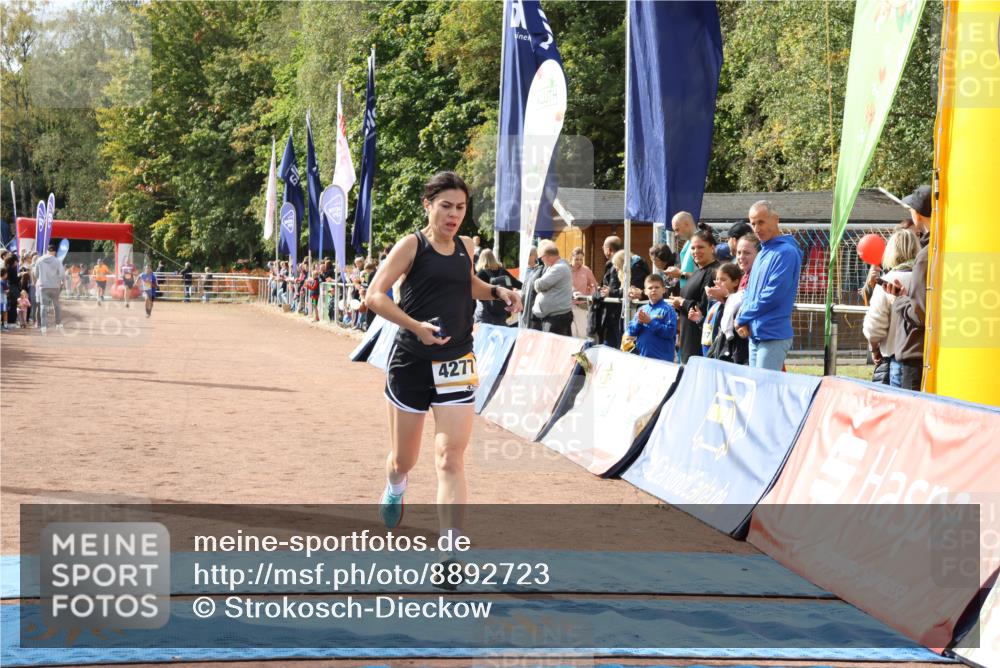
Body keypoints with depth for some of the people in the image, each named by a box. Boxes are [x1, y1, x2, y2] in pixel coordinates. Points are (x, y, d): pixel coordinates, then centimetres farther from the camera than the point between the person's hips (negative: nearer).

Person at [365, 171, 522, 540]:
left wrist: (497, 291, 12)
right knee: (403, 458, 13)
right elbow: (375, 295, -14)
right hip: (411, 361, -2)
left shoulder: (465, 246, 9)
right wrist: (416, 326, -26)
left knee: (451, 458, -11)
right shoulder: (412, 245, -7)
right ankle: (394, 487, 50)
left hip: (456, 363, 2)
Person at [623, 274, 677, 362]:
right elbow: (631, 332, 7)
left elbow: (670, 332, -17)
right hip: (642, 357, 5)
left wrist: (650, 322, -17)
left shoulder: (668, 309, -6)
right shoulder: (642, 309, 10)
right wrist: (638, 322, -13)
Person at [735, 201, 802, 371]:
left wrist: (743, 318, -9)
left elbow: (773, 295, -19)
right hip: (754, 334, 9)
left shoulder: (786, 252, -12)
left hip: (773, 336, -9)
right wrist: (743, 321, 1)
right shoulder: (762, 253, 17)